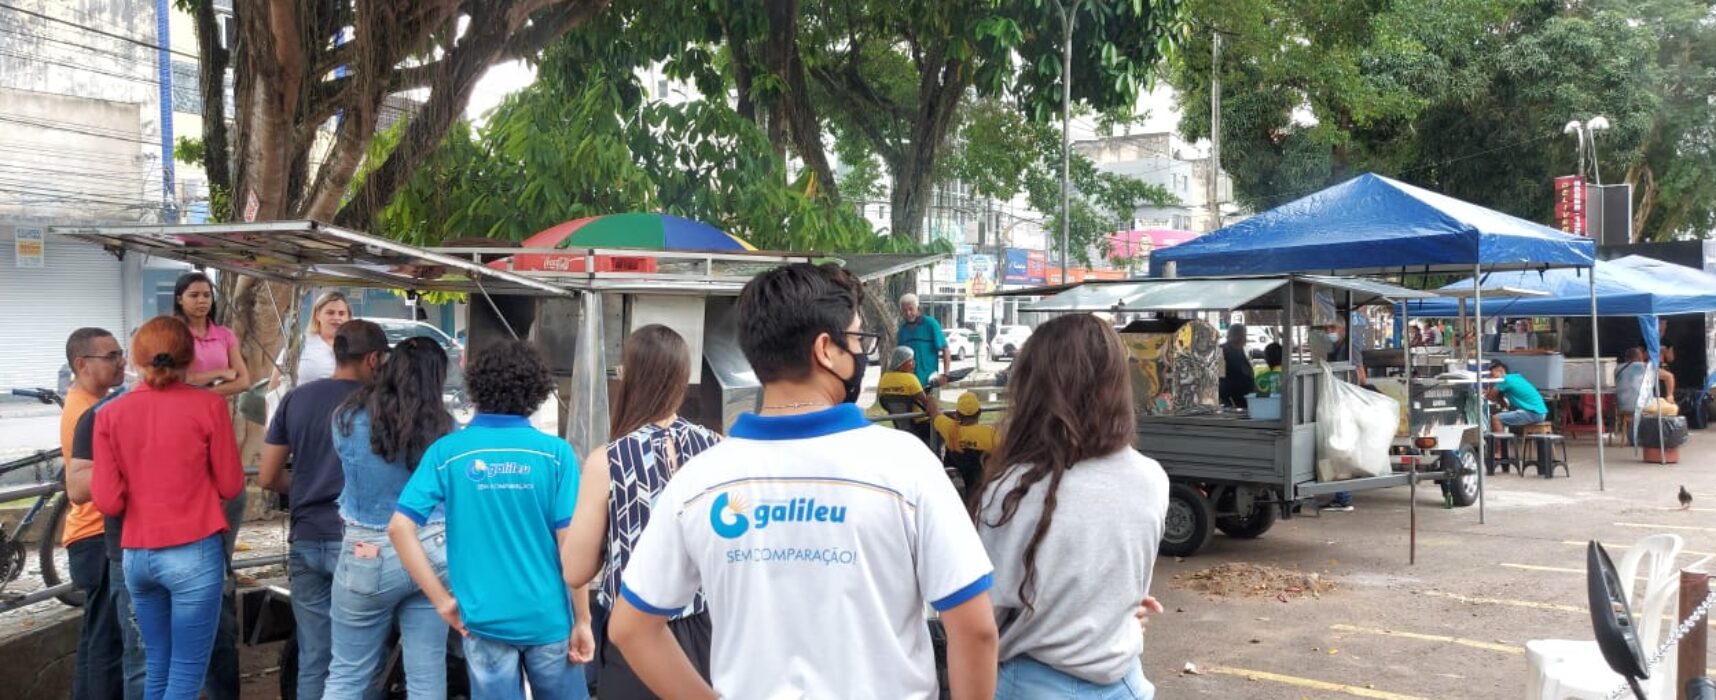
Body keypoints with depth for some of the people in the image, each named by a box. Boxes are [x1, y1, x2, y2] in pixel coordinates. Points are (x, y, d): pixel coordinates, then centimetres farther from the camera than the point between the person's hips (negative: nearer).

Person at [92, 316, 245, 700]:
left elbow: (108, 501, -2)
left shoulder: (110, 414, 3)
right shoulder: (207, 405, -6)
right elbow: (230, 485, -1)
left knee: (157, 666, 18)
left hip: (136, 556, 4)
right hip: (193, 553, -4)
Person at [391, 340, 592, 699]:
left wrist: (442, 600, -2)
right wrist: (582, 620, -2)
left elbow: (400, 527, -8)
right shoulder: (555, 452, -7)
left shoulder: (447, 452, -3)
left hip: (485, 619, 1)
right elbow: (571, 543, -9)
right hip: (548, 618, -1)